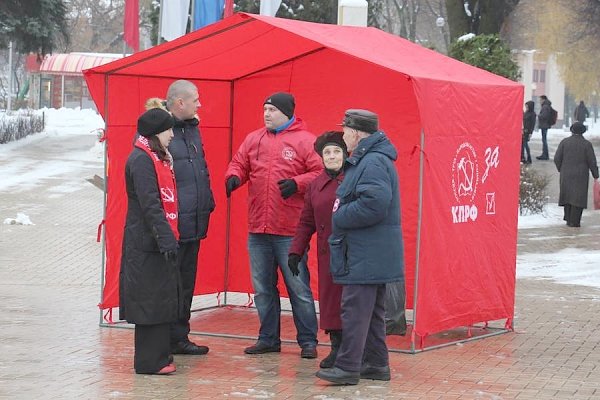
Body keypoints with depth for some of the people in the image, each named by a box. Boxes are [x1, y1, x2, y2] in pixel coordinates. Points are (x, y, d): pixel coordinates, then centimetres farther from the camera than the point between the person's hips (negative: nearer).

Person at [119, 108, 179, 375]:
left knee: (162, 299, 13)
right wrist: (166, 238, -24)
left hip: (158, 242, 10)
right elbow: (150, 204, -21)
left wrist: (168, 236, 17)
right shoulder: (142, 160, -15)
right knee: (151, 301, -6)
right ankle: (150, 361, -1)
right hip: (147, 244, -10)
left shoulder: (156, 158, 16)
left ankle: (158, 355, 20)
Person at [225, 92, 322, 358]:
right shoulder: (253, 139, 12)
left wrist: (297, 183, -22)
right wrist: (234, 177, -6)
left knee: (298, 287, 0)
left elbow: (320, 172, -8)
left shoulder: (305, 141, -3)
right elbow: (239, 164, 16)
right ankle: (268, 339, 21)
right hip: (258, 230, 5)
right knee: (262, 288, 12)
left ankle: (308, 341, 8)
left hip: (290, 232, -5)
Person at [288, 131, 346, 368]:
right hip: (327, 252, 4)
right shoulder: (316, 186, 12)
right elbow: (306, 222, 15)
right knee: (330, 299, 3)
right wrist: (296, 251, 10)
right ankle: (337, 348, 11)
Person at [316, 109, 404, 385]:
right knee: (372, 311, 16)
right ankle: (376, 364, 22)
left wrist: (339, 219, -17)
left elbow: (374, 204, -29)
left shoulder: (373, 163, -18)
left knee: (354, 310, -9)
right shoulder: (366, 160, 16)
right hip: (372, 255, 11)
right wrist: (342, 218, 9)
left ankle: (347, 367, -8)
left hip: (367, 256, -11)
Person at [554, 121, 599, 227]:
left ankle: (568, 219, 18)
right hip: (581, 175, -3)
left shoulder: (564, 142, -1)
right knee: (578, 197, 0)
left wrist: (560, 169, 16)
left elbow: (557, 159, -2)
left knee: (567, 195, 16)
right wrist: (595, 175, 4)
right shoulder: (587, 144, -7)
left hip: (566, 175, 3)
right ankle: (574, 221, -5)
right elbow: (592, 162, -6)